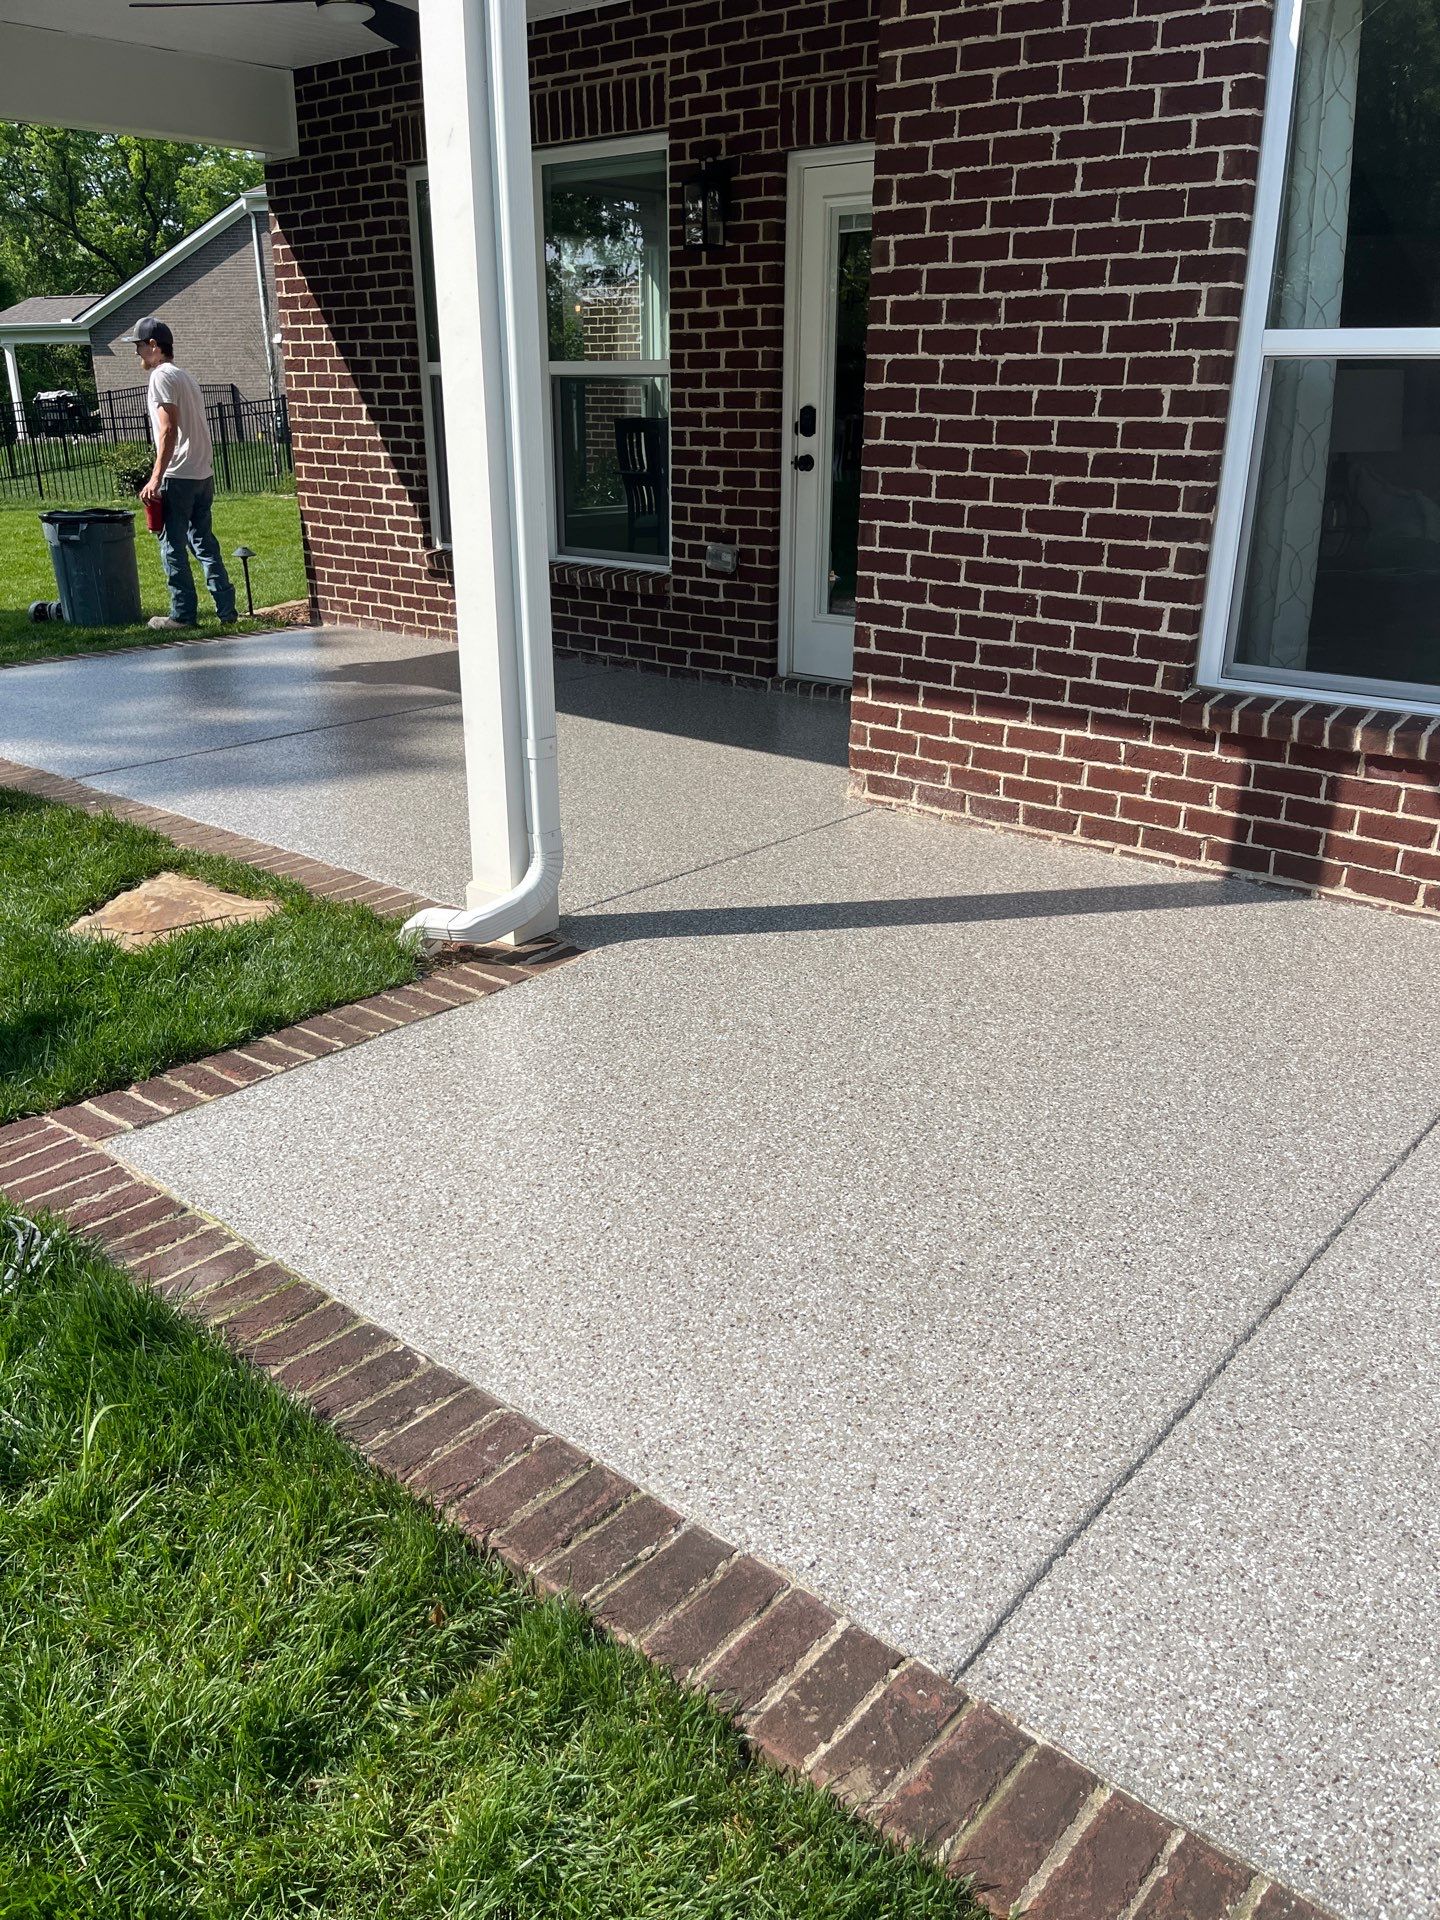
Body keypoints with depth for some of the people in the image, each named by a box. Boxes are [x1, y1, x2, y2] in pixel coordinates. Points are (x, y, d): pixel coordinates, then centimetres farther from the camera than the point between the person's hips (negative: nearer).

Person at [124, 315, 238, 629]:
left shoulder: (162, 376, -9)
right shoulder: (184, 376, 19)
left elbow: (169, 429, -17)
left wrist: (156, 478, -18)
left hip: (179, 477, -9)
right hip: (203, 474, 9)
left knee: (172, 545, -2)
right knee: (204, 542, 11)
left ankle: (183, 614, 1)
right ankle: (226, 609, 10)